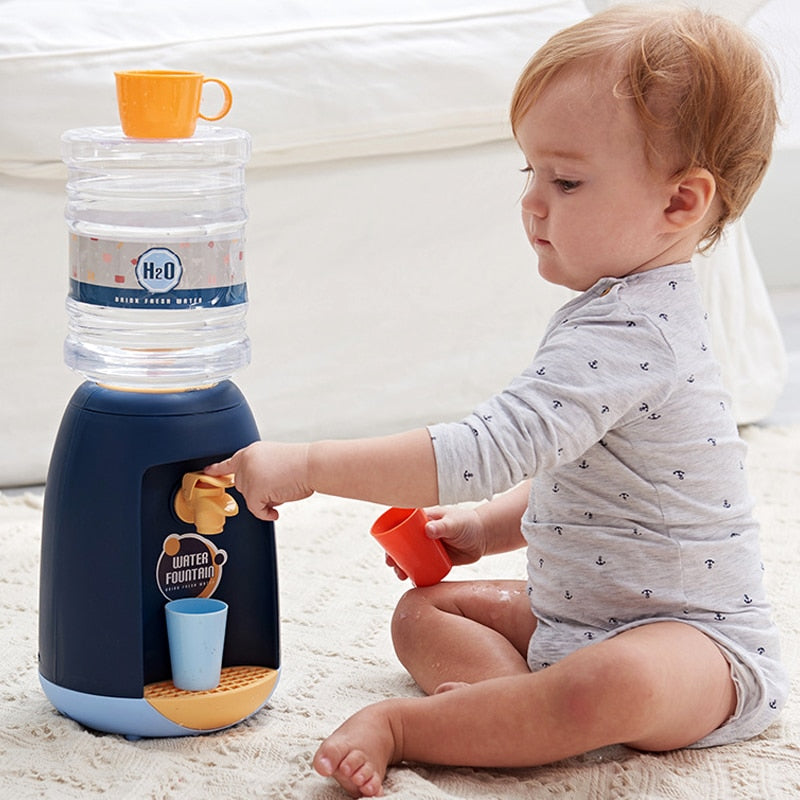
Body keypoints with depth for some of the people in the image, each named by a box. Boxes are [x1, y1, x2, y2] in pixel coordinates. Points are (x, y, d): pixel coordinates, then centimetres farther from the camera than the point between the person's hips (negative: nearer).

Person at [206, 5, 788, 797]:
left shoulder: (627, 334, -26)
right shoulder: (633, 313, 10)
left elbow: (488, 451, -35)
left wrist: (306, 465, -32)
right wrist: (488, 526, 9)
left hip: (693, 639, -11)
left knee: (612, 685, -42)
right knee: (425, 610, 9)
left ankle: (400, 726, -30)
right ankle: (526, 714, -18)